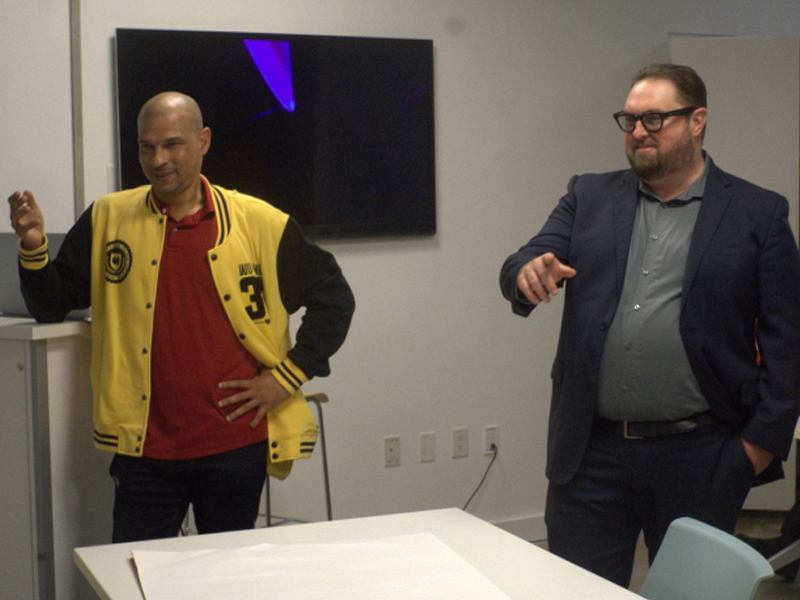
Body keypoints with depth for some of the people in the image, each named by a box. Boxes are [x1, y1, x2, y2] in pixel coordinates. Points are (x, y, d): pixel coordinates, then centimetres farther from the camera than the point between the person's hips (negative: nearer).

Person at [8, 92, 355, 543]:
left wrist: (287, 377, -1)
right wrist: (34, 248, -11)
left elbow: (334, 298, 5)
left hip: (236, 445, -1)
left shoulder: (260, 224, -2)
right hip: (145, 451, 1)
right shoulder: (108, 221, 5)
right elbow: (51, 305, 7)